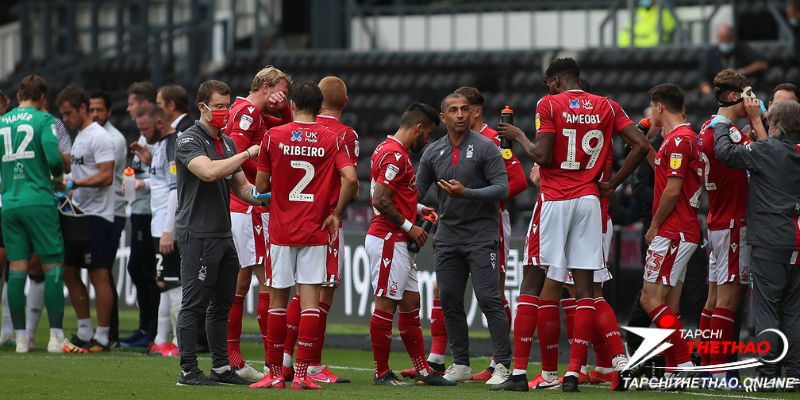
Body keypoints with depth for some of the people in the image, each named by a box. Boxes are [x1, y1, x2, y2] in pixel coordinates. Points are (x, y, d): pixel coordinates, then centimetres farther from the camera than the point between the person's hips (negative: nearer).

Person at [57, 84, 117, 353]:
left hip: (97, 216, -10)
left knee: (99, 275, -7)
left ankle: (102, 336, -4)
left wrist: (74, 183, -23)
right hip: (79, 215, 10)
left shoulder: (98, 137, -12)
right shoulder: (80, 137, 19)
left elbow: (106, 177, -20)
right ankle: (84, 332, 16)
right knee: (70, 272, 10)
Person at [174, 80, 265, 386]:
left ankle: (221, 367, 18)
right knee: (194, 304, -6)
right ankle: (188, 370, -3)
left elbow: (241, 186, 21)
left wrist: (262, 198, 2)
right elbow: (209, 172, -28)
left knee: (222, 304, 11)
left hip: (223, 234, 9)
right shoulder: (190, 141, -10)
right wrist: (246, 154, -20)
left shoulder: (227, 142, 17)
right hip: (197, 234, -9)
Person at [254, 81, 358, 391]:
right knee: (310, 300, 0)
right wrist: (336, 213, 1)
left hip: (281, 231, 0)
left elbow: (261, 185, 1)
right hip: (316, 231, 0)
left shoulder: (273, 136, -2)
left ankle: (275, 373, 10)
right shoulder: (332, 140, -1)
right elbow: (350, 179, -12)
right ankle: (302, 374, -5)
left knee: (277, 300, 7)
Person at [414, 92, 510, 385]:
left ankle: (503, 364, -7)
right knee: (449, 301, 5)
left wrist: (466, 193, -23)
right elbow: (417, 190, 15)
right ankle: (461, 364, 15)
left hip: (481, 235, -5)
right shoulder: (433, 153, 8)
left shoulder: (485, 148, -6)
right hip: (447, 236, 5)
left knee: (488, 298, -11)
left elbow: (502, 188, -13)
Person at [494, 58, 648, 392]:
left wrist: (519, 136, 7)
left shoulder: (548, 104, -4)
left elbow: (542, 157, -11)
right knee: (585, 286, 3)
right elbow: (640, 145, 1)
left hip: (555, 201, -4)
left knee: (549, 285, 1)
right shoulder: (607, 107, 9)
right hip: (589, 200, 4)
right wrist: (611, 185, 7)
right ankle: (574, 372, -3)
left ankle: (549, 373, 1)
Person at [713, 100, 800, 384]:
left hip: (770, 240, -6)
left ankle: (768, 373, -7)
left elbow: (724, 151, -10)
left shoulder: (766, 150, -10)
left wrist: (722, 126, 9)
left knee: (766, 307, -4)